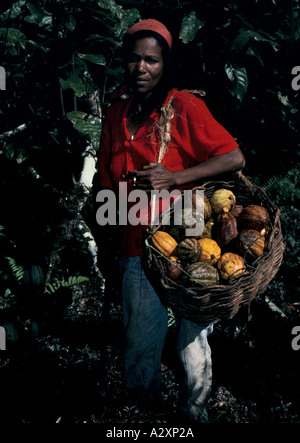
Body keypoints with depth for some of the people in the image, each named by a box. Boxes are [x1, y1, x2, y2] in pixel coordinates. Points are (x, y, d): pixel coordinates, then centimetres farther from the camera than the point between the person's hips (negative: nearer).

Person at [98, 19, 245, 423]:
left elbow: (235, 158, -12)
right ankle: (144, 411, 34)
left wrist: (173, 179, -20)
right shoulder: (116, 116, 11)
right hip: (137, 249, 4)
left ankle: (193, 413, 28)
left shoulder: (184, 107, -6)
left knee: (193, 345, 4)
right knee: (139, 348, 11)